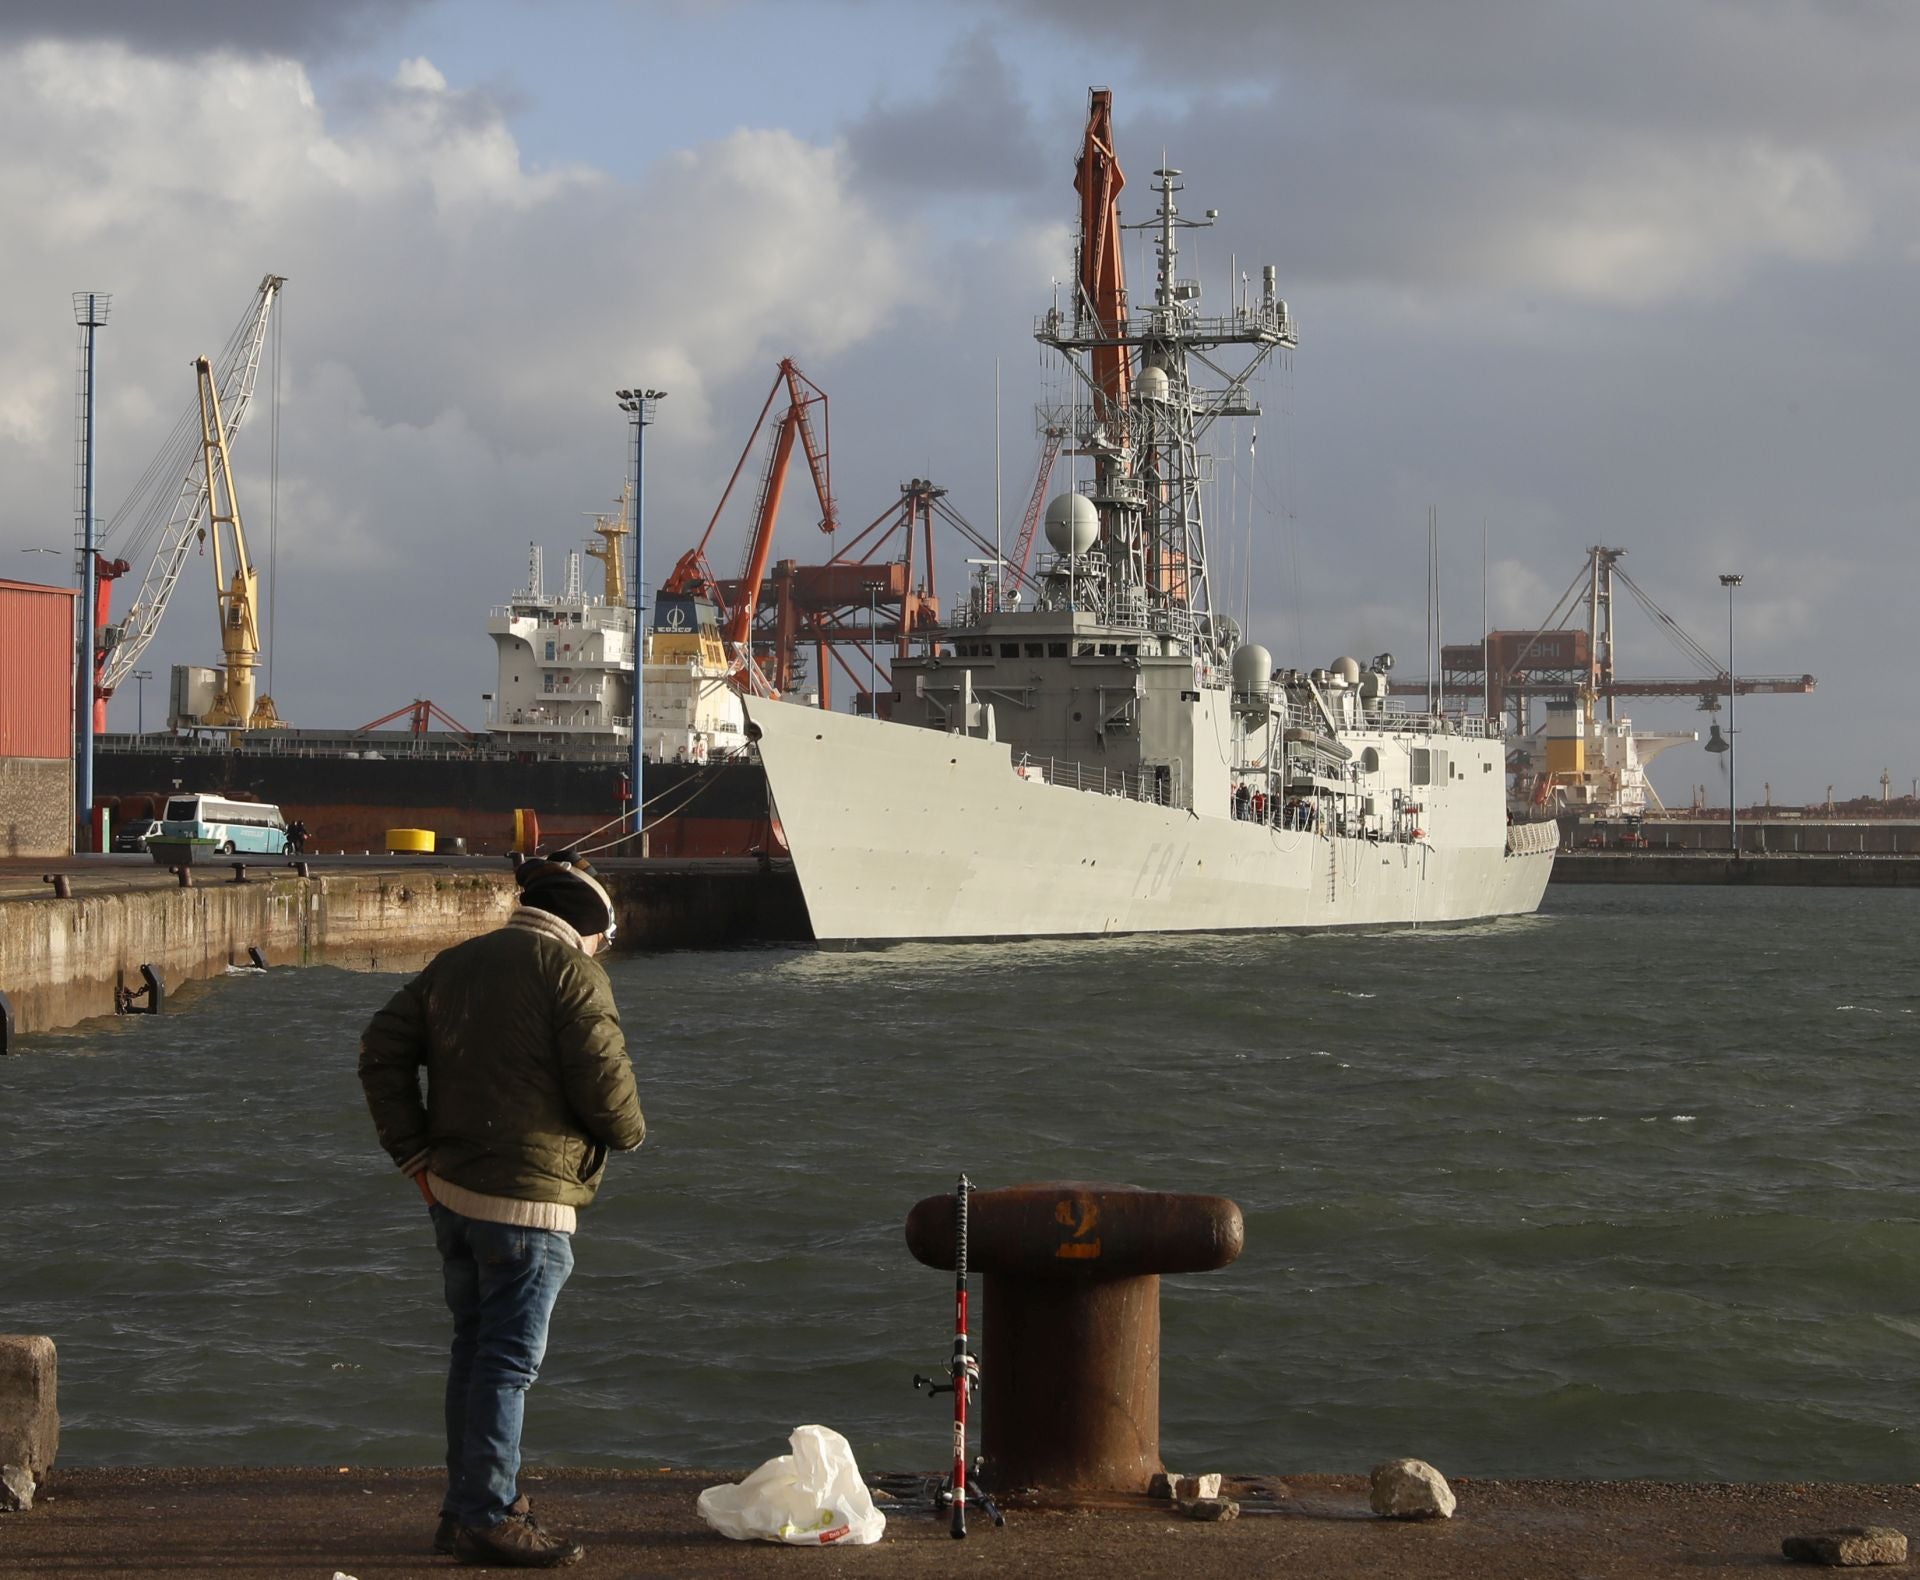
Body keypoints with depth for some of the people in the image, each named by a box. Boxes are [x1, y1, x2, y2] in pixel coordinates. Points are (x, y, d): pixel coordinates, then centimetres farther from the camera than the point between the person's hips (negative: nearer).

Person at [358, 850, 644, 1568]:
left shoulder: (453, 963, 13)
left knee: (473, 1349, 16)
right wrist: (630, 1131, 7)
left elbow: (382, 1051, 12)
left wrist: (416, 1154, 12)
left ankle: (465, 1508, 23)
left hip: (452, 1193, 8)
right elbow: (604, 1084, -15)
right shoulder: (572, 972, -10)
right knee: (508, 1360, -3)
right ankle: (487, 1517, -1)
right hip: (526, 1201, -8)